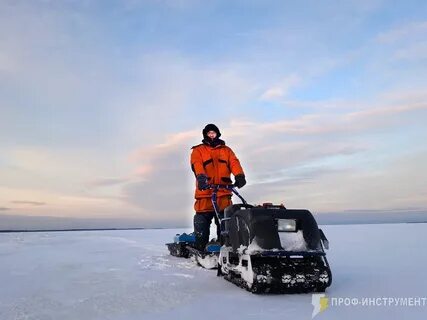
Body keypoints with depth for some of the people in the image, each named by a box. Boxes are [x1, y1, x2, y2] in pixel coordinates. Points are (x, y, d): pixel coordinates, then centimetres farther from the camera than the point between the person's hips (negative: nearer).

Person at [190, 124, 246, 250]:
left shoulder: (226, 150, 20)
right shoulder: (198, 151, 12)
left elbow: (234, 163, 1)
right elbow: (197, 165, -8)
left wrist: (239, 176, -20)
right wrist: (201, 177, -30)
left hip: (224, 193, 2)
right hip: (205, 193, -2)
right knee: (202, 225, -4)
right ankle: (200, 251, 6)